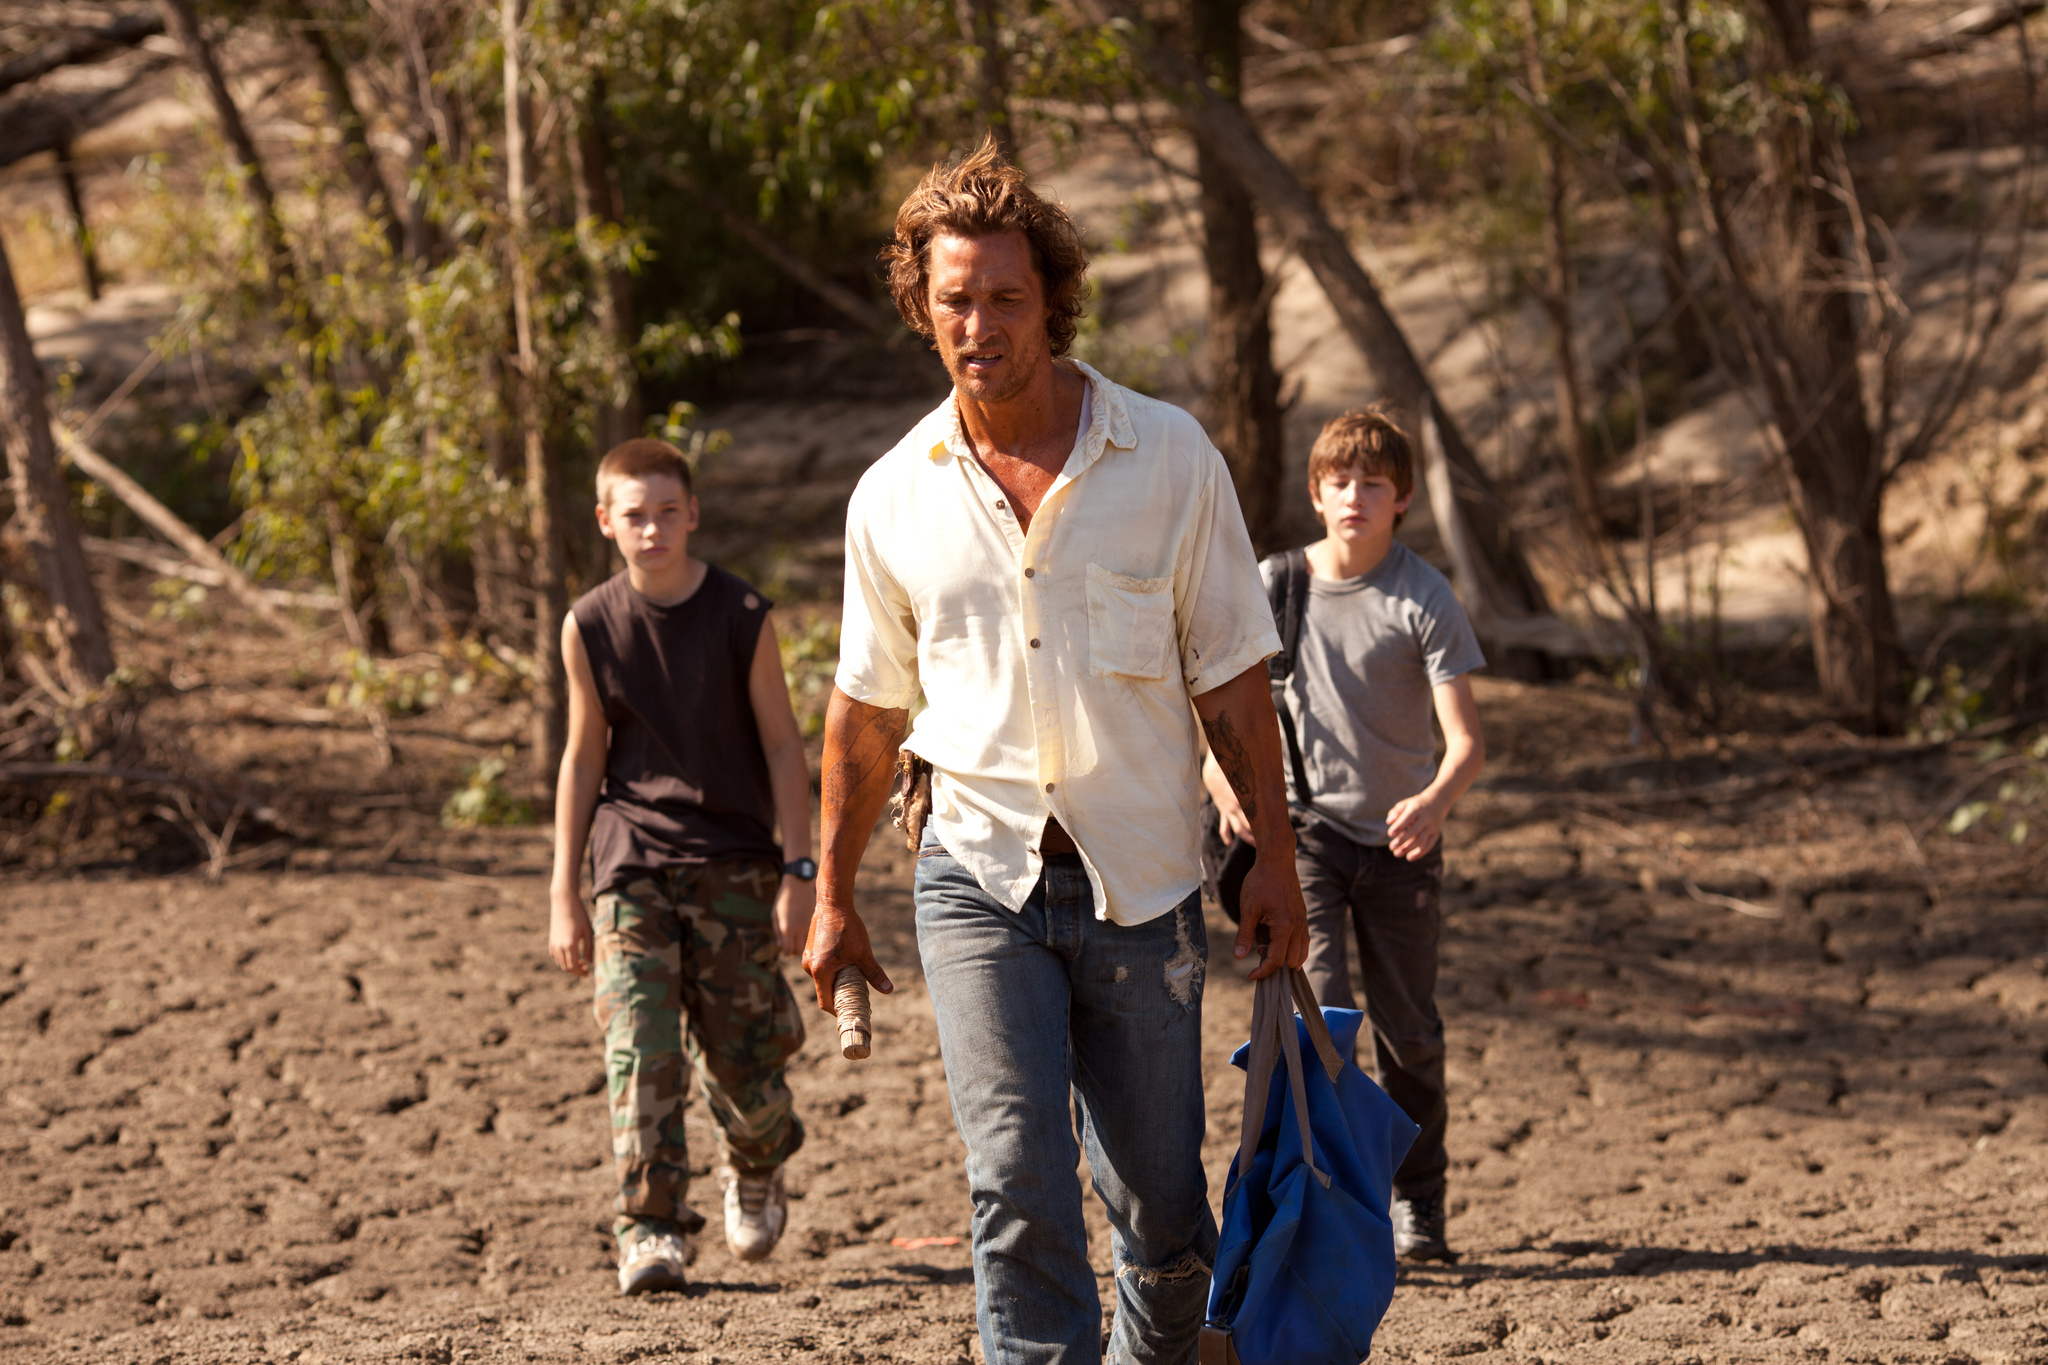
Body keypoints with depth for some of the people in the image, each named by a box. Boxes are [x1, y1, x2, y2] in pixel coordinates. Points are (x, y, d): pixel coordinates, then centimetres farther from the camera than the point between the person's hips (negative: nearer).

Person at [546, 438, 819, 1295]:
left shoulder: (742, 617, -5)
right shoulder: (591, 627, 0)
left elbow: (782, 746, 0)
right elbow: (584, 756, 7)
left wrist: (798, 871, -6)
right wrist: (564, 895, 5)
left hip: (733, 862, -1)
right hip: (630, 863, 1)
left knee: (741, 1048, 4)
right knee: (639, 1048, -11)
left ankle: (754, 1172, 35)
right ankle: (652, 1229, -7)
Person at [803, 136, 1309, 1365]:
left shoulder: (1172, 460, -2)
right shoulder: (893, 498, 2)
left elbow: (1231, 677, 2)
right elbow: (867, 711, 13)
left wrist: (1277, 857, -1)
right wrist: (834, 895, 17)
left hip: (1144, 884, 0)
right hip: (980, 879, 0)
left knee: (1163, 1213, 5)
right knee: (1018, 1182, -14)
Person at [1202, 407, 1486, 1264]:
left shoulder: (1423, 599, -8)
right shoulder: (1273, 584, 0)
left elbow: (1466, 741, -16)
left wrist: (1436, 800, -37)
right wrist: (1221, 778, -12)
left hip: (1399, 839, 0)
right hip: (1301, 829, 0)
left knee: (1409, 1033, 7)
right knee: (1316, 1015, -16)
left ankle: (1414, 1202, 25)